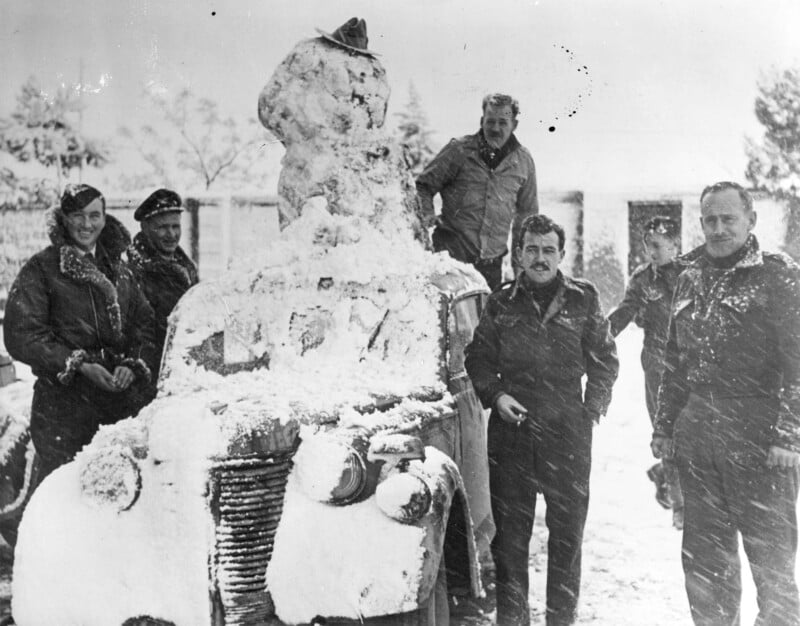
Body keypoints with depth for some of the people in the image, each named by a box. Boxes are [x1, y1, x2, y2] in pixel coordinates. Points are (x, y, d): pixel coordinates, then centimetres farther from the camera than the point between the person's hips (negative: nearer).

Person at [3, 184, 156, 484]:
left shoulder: (118, 268, 16)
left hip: (124, 397, 4)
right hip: (62, 403, -4)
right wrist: (79, 365, -14)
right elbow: (20, 336, -7)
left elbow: (145, 323, 14)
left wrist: (133, 365, -5)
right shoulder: (40, 269, 0)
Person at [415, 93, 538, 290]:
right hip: (451, 251, -3)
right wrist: (427, 214, -11)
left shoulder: (523, 161, 9)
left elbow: (527, 211, 21)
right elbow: (424, 185, 7)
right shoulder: (459, 150, -1)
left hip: (491, 261, 3)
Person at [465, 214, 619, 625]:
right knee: (509, 532, 5)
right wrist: (496, 395, -4)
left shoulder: (583, 299, 5)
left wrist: (592, 407, -1)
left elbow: (605, 360, 10)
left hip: (569, 434, 0)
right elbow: (478, 359, 12)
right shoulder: (501, 304, 7)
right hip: (511, 428, 1)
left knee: (567, 530, 6)